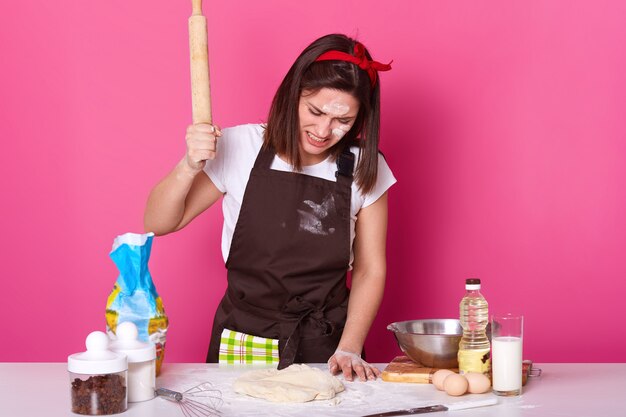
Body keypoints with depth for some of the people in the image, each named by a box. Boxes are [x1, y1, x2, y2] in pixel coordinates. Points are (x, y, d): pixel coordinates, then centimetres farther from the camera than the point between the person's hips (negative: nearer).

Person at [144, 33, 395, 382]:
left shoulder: (365, 170, 0)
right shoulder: (240, 147, -4)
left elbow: (370, 270, 6)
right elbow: (158, 223, 1)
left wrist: (349, 348, -5)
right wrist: (190, 166, -15)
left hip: (326, 348, 1)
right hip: (242, 346, 0)